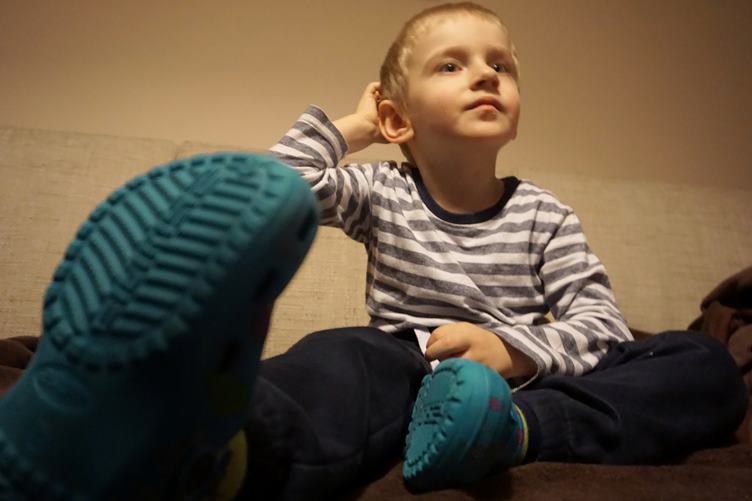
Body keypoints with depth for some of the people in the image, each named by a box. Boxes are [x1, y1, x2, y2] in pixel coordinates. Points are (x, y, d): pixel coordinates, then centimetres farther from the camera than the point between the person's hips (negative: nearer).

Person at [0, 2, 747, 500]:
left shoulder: (542, 213, 6)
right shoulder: (383, 194, 5)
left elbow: (602, 322, 0)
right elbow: (279, 190, -4)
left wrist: (515, 350, -20)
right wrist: (347, 128, 2)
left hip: (522, 376, 4)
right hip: (400, 361, -2)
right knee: (335, 361, -38)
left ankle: (518, 428, -39)